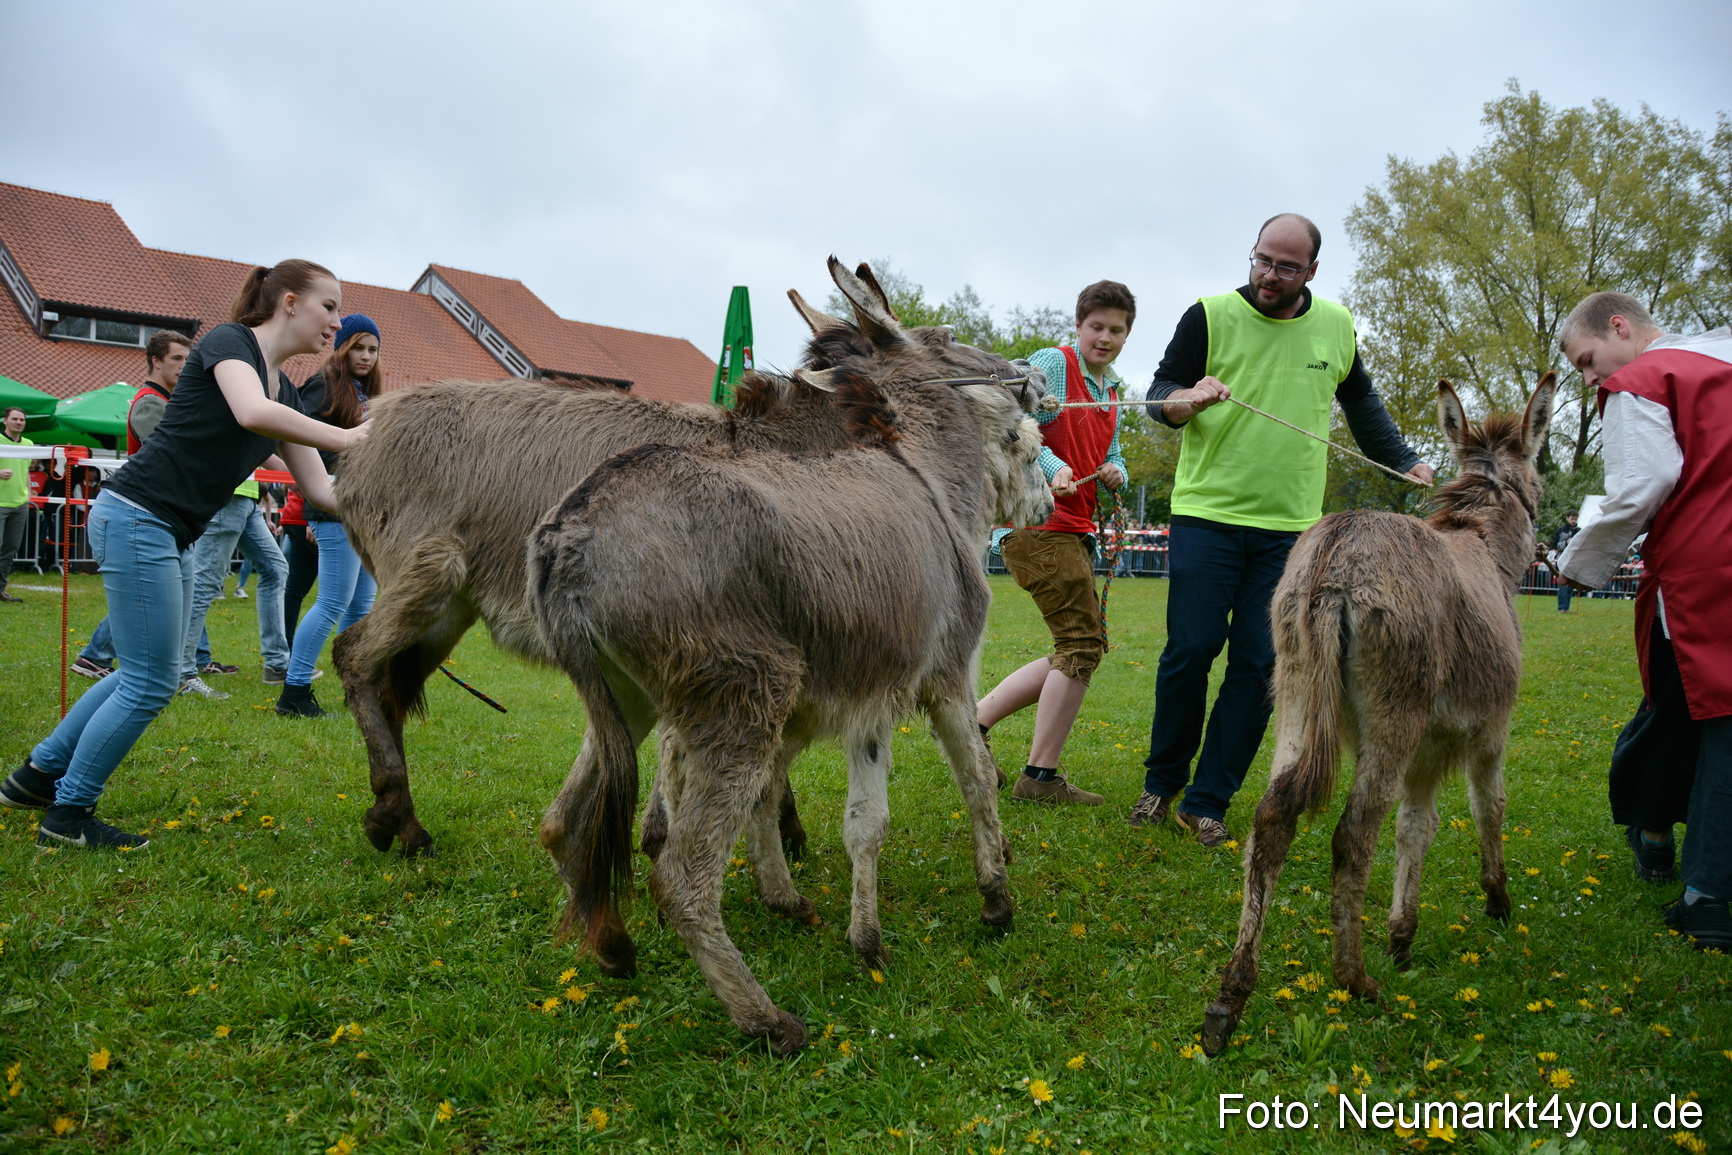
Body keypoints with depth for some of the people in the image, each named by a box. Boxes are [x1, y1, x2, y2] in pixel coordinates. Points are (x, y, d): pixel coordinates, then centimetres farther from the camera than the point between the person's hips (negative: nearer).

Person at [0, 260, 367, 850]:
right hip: (136, 517, -10)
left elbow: (319, 490, 10)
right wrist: (344, 438, -26)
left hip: (171, 535, 10)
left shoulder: (286, 391, 13)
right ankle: (68, 815, 12)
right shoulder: (228, 342, -11)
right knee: (152, 681, -3)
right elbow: (253, 413, -33)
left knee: (145, 674, 19)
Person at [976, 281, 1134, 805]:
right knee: (1083, 645, -10)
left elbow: (1111, 456, 27)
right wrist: (1051, 465, -30)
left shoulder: (1111, 390, 21)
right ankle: (1040, 776, -3)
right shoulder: (1052, 363, -5)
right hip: (1038, 522, -10)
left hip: (1072, 531, 10)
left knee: (1075, 653, 12)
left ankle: (973, 720, 15)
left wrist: (1115, 473, 4)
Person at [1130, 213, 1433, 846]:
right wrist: (1188, 399, -22)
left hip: (1290, 531, 3)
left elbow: (1361, 402, 26)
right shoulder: (1209, 316, -1)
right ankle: (1161, 783, 17)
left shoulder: (1336, 326, 10)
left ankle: (1206, 803, 9)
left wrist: (1407, 463, 24)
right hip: (1207, 516, -3)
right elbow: (1160, 392, 0)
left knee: (1258, 667, -1)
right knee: (1190, 651, -4)